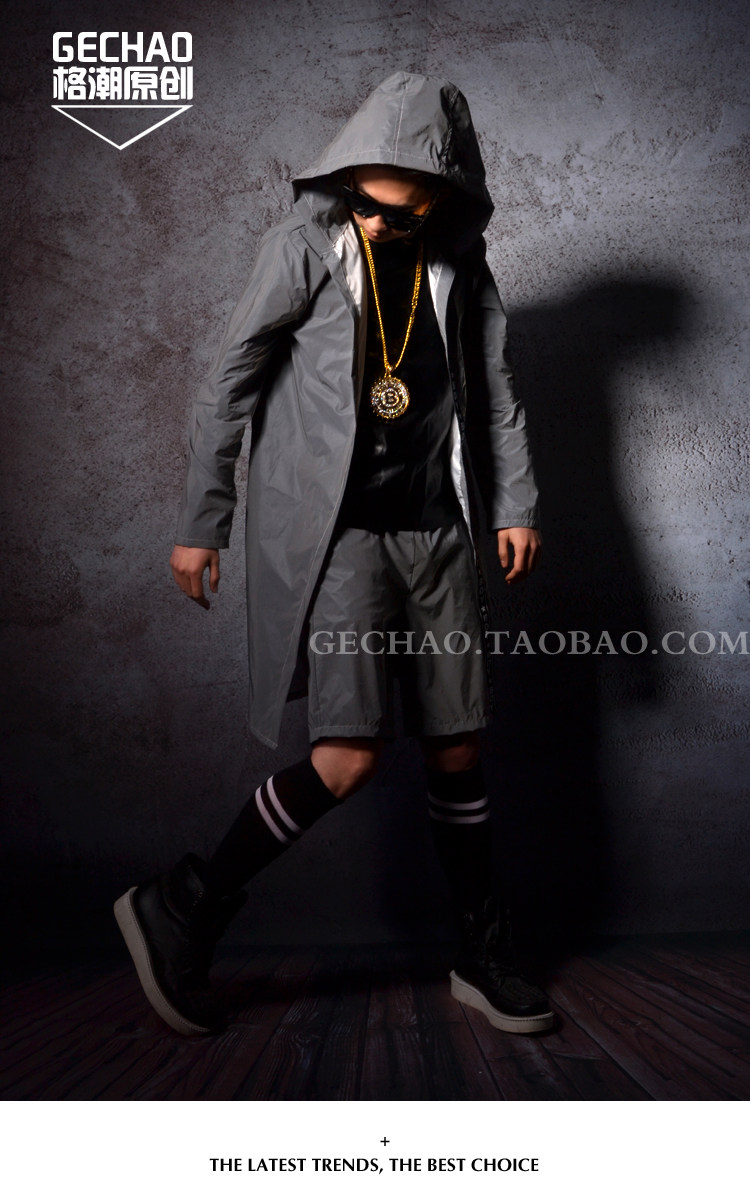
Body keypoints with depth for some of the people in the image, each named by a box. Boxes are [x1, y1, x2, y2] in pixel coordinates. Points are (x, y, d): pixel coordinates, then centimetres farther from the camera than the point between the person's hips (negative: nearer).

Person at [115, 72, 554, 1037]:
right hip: (333, 528, -5)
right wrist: (200, 522, -4)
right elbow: (231, 380, -3)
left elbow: (492, 381, 16)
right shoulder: (310, 241, -4)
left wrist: (514, 503, 9)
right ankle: (180, 910, 2)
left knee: (456, 749, 6)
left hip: (435, 527, 5)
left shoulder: (457, 254, 10)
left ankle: (483, 958, 22)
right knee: (353, 752, -16)